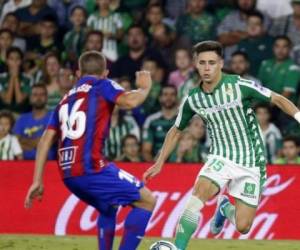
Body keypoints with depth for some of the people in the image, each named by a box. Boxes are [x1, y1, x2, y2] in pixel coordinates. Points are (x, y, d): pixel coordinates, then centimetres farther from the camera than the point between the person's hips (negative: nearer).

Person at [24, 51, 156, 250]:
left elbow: (46, 139, 16)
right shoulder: (103, 86, 7)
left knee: (109, 208, 31)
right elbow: (129, 101, -14)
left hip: (68, 173, 7)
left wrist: (37, 181, 16)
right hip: (91, 168, -7)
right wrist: (144, 88, 8)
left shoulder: (66, 99, 23)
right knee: (147, 201, 2)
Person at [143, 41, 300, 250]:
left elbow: (278, 99, -5)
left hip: (251, 164, -2)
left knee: (243, 227, -3)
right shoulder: (192, 100, 0)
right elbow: (176, 131, 17)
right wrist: (160, 163, 16)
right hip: (221, 159, 2)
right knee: (197, 196, -28)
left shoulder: (239, 85, -13)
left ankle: (225, 209, 34)